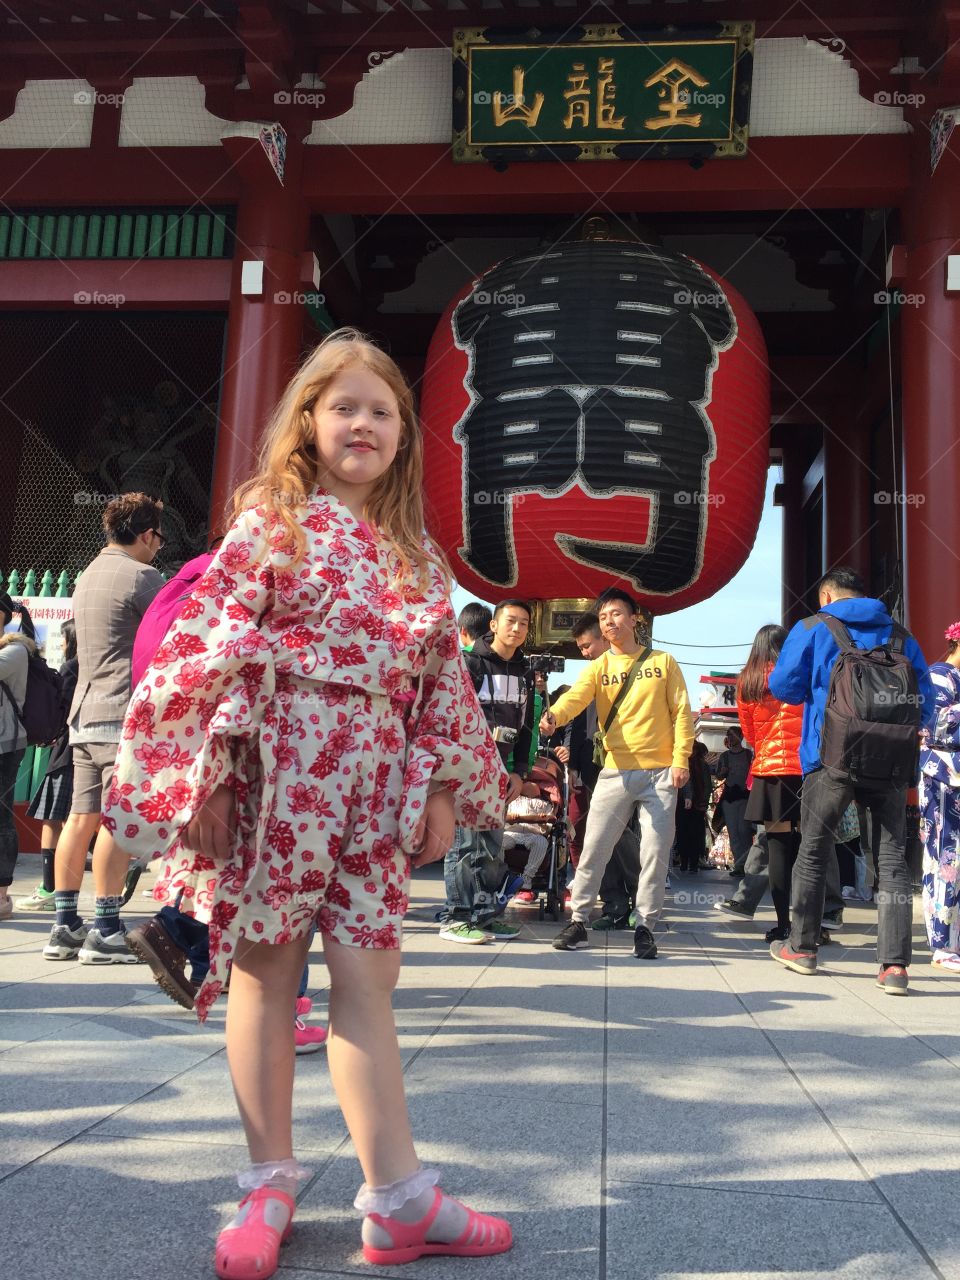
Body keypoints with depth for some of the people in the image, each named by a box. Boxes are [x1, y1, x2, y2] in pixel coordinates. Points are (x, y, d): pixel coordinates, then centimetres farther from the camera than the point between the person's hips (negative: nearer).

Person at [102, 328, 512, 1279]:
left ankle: (398, 1198, 13)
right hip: (276, 773, -3)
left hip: (374, 784, 3)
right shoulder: (269, 519, 1)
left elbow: (441, 675, 13)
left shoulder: (413, 549, 13)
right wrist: (205, 774, -13)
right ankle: (270, 1184, 21)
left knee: (367, 979, 5)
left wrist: (440, 787, 8)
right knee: (266, 973, 6)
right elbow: (214, 645, -6)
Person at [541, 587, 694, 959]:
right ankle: (578, 922, 11)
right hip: (615, 773, 1)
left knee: (655, 854, 1)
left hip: (660, 774, 0)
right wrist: (554, 715, -36)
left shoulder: (663, 662, 7)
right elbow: (575, 695, -14)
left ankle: (645, 927, 13)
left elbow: (681, 713, 5)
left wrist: (681, 758, -7)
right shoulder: (599, 667, 6)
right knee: (593, 851, 0)